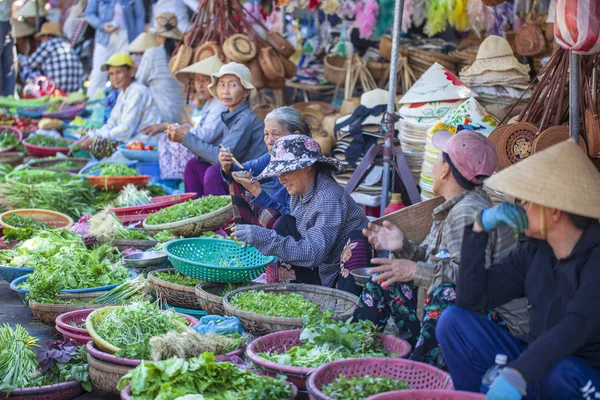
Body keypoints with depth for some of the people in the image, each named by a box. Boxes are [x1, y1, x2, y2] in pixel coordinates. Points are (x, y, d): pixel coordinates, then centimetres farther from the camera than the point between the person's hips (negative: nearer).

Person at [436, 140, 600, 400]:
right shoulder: (535, 251, 2)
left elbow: (576, 327, -35)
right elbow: (472, 299, 1)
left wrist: (515, 376, -48)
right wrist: (481, 227, -8)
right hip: (535, 362, 7)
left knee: (558, 372, -39)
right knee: (454, 322, -3)